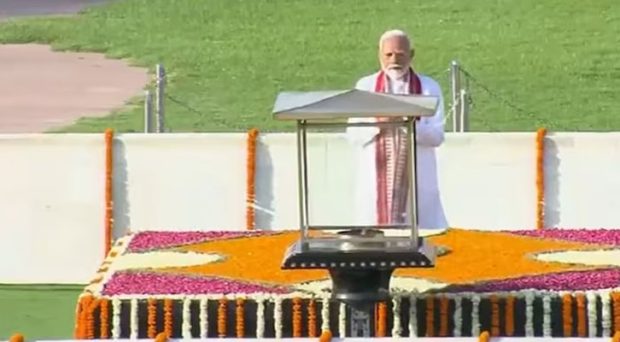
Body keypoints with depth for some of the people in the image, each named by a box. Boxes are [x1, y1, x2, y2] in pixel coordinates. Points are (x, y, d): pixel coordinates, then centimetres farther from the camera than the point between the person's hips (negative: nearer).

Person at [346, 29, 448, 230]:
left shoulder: (429, 88, 7)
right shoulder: (365, 87, 10)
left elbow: (437, 136, -2)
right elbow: (353, 134, 3)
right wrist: (378, 123, -16)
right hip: (376, 182, 1)